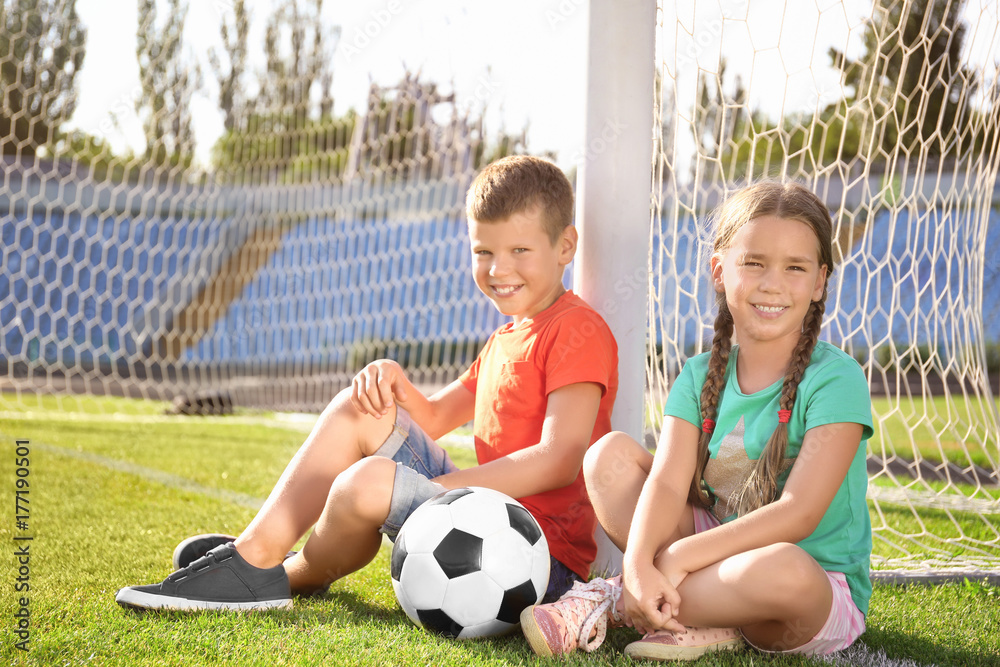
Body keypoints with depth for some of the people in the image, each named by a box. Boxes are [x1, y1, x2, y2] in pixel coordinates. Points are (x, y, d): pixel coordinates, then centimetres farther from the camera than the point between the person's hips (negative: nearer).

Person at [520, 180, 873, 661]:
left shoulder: (835, 379, -13)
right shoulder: (699, 377, 3)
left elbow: (798, 514, -22)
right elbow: (667, 483, -12)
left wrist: (679, 558, -26)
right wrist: (640, 563, -33)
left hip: (821, 590, -5)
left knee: (782, 567, -41)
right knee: (609, 454, -5)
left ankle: (618, 603, -17)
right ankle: (702, 616, -21)